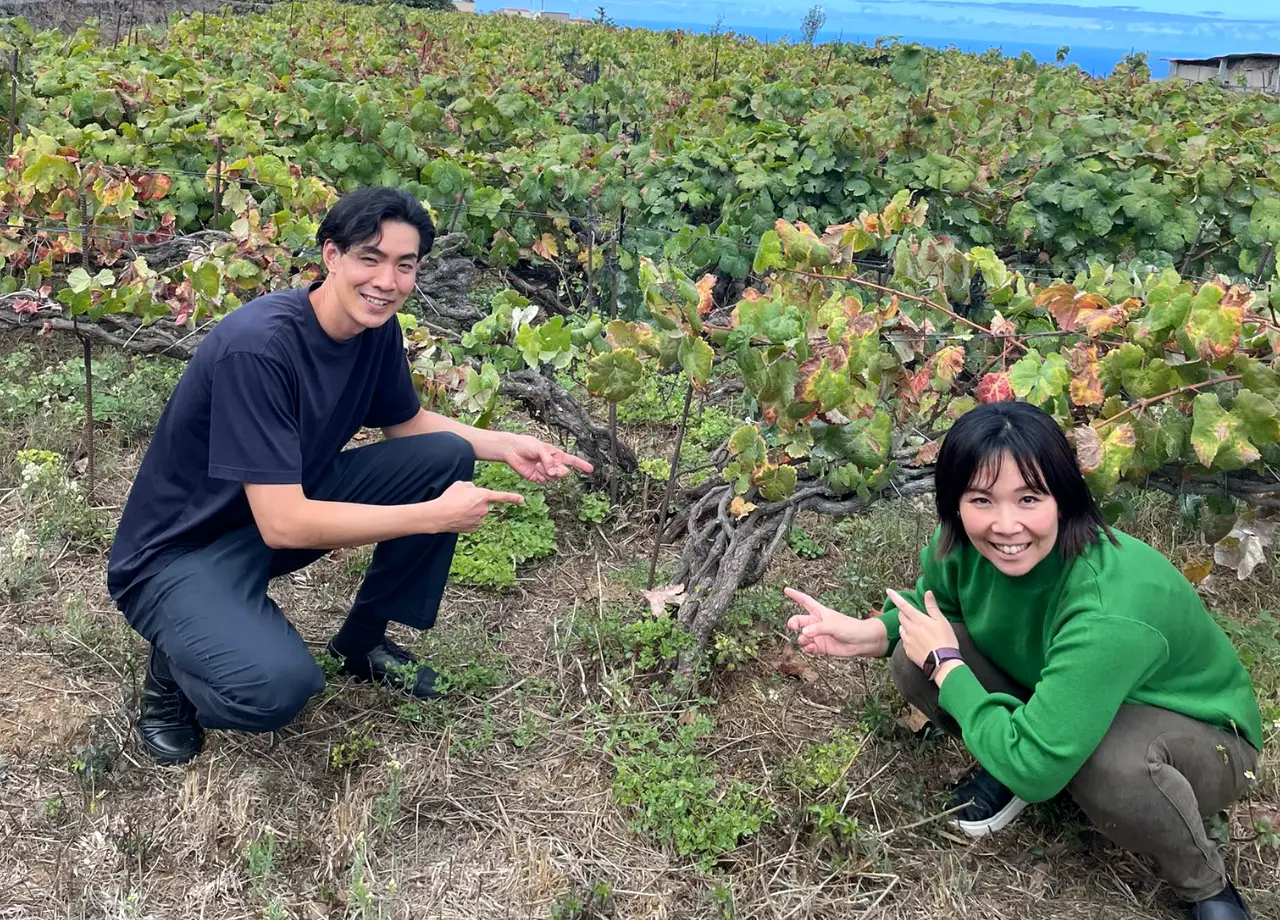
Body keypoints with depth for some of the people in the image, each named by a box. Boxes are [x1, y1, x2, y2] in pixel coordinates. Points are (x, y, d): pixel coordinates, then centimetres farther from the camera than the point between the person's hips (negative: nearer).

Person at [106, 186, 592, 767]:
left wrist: (506, 446, -2)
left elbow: (407, 422, 14)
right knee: (278, 686, -35)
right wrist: (434, 515, -27)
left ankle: (361, 642, 11)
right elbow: (283, 525, -33)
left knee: (447, 456, -4)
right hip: (182, 551, -8)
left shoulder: (376, 327, -6)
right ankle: (174, 668, 2)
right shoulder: (258, 345, -30)